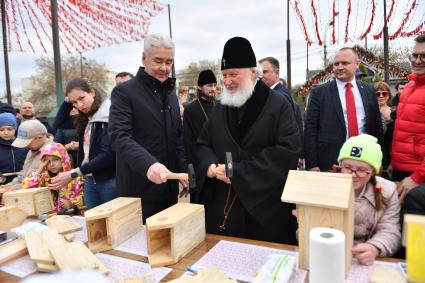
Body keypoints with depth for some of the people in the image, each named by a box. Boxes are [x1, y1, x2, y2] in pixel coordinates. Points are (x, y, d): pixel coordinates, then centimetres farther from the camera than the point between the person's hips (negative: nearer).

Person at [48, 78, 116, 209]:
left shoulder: (108, 116, -13)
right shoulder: (85, 119, 10)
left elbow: (108, 154, -20)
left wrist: (73, 174, -21)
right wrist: (67, 102, 7)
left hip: (109, 180, -7)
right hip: (90, 180, 7)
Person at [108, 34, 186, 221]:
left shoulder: (170, 93, 13)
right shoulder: (124, 92, -8)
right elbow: (119, 136, -21)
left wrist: (183, 171, 6)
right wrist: (148, 164, -37)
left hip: (169, 188, 6)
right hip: (138, 191, -6)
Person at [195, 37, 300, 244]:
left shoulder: (278, 105, -7)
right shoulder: (221, 108, 9)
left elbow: (288, 151, -17)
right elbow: (203, 144, 14)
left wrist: (237, 171, -19)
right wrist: (210, 165, -10)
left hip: (266, 205, -4)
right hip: (223, 203, 5)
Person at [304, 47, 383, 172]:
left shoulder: (369, 91, 9)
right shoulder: (319, 92, -2)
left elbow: (377, 125, 12)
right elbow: (310, 129, -5)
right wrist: (312, 164, -11)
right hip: (330, 161, -3)